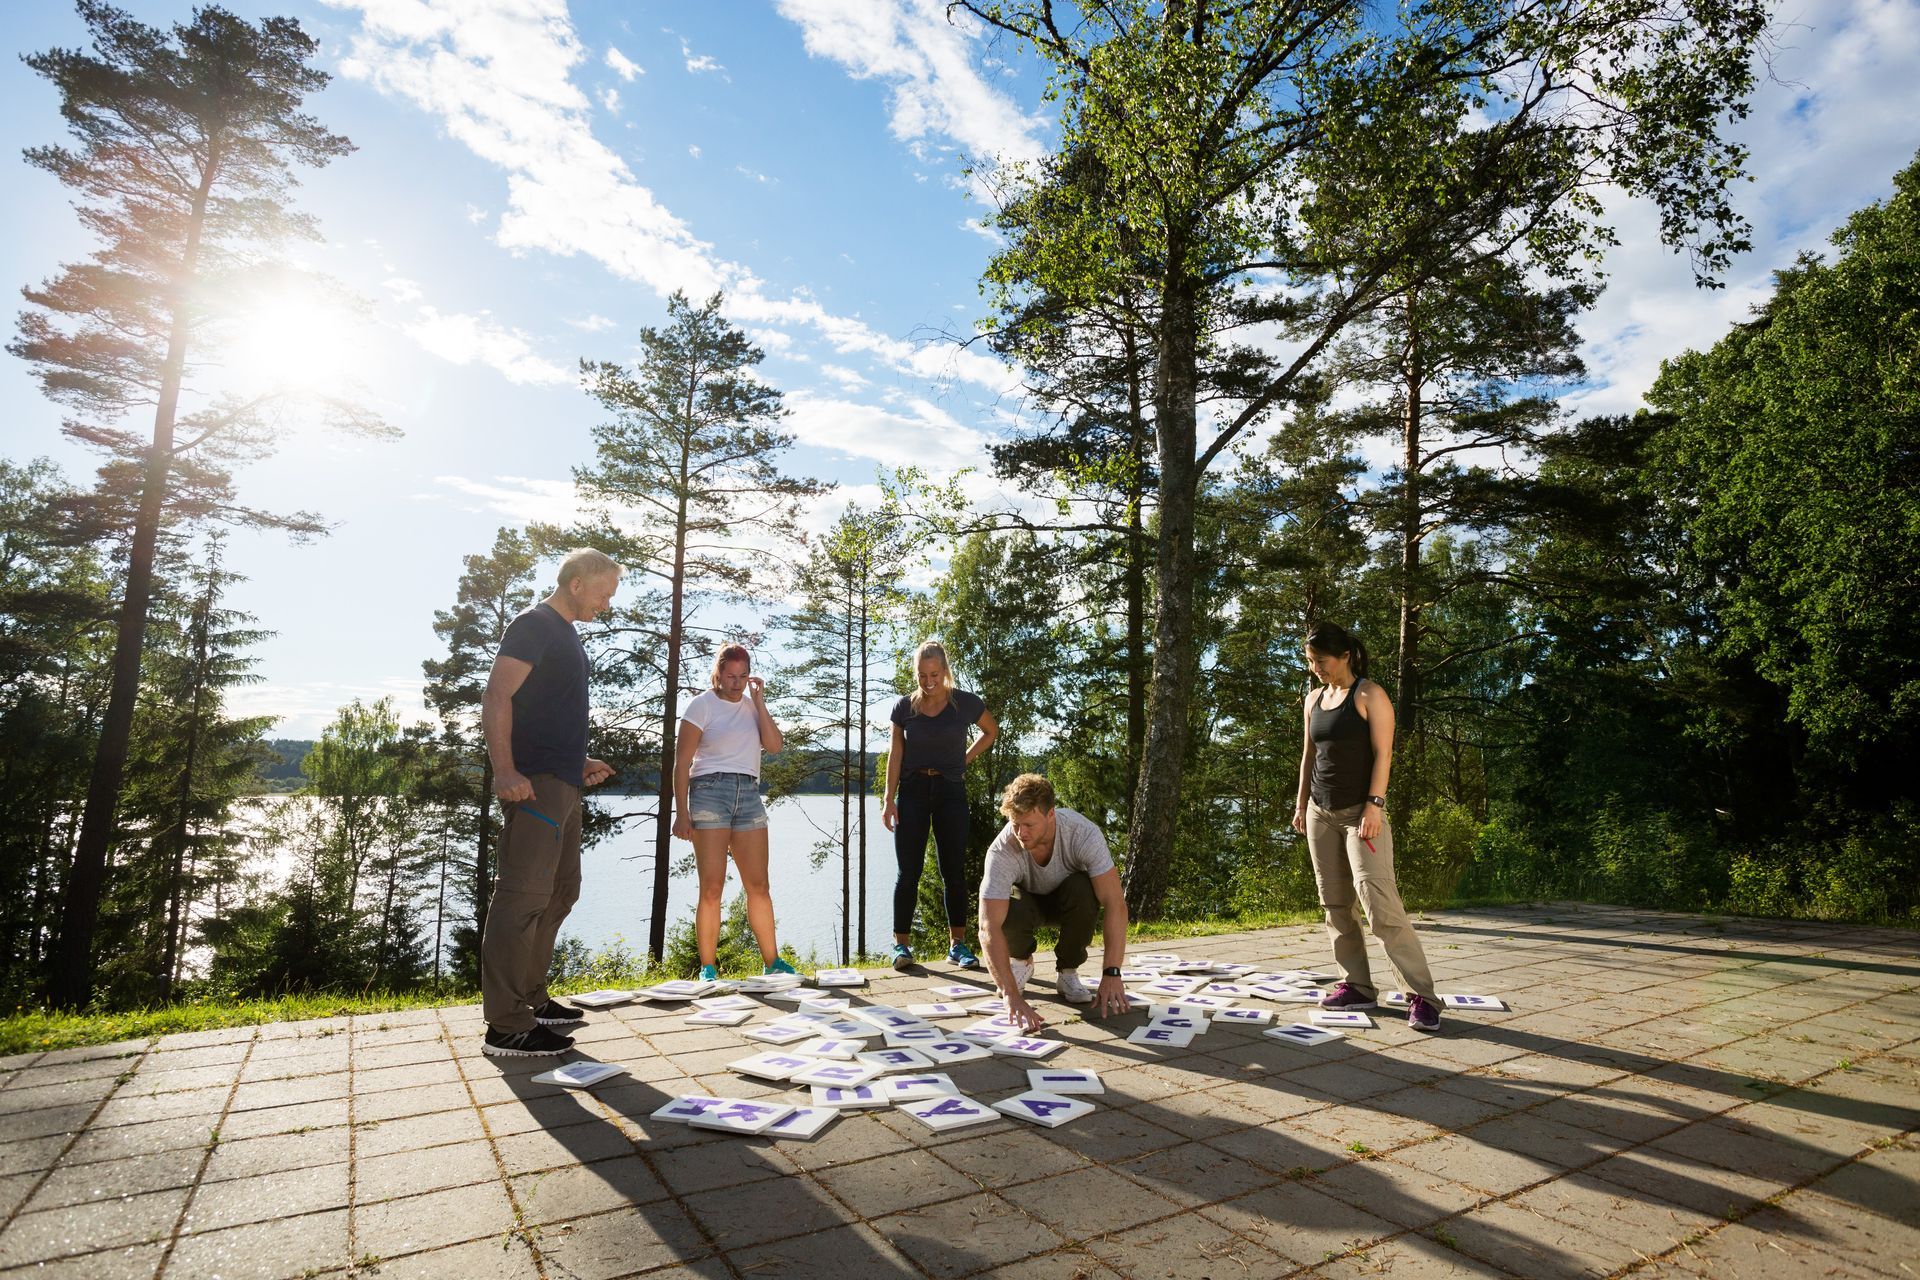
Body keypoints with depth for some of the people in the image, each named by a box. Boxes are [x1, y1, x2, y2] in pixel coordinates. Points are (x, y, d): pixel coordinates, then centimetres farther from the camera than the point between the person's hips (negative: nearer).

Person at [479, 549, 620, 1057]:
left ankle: (531, 1000, 25)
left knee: (560, 892, 15)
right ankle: (505, 1026, -4)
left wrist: (580, 762, 22)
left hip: (562, 784, 11)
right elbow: (497, 697, -17)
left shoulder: (567, 634, 21)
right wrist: (504, 770, -26)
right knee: (522, 895, -9)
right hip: (534, 782, -10)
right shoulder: (534, 625, -7)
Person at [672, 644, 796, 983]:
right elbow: (681, 762, -3)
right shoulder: (702, 705, 1)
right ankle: (707, 968, 4)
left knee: (758, 884, 4)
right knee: (712, 886, -5)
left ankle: (772, 962, 11)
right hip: (710, 792, -4)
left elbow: (775, 747, 2)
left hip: (749, 794, 4)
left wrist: (759, 702, -1)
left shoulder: (752, 705, 15)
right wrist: (681, 812, -10)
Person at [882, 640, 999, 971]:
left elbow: (991, 731, 14)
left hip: (950, 791, 0)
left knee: (954, 870, 3)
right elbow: (895, 755, 1)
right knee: (909, 871, 0)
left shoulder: (966, 703, -4)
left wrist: (964, 759, 4)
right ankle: (901, 944, 6)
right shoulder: (904, 707, -2)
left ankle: (957, 944, 12)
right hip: (913, 790, 0)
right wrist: (889, 801, -4)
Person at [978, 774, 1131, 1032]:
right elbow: (988, 928, -41)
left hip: (1069, 901, 1)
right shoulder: (1002, 851, -35)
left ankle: (1068, 973, -9)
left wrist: (1111, 973, -44)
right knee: (1005, 914, -35)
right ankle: (1021, 960, 2)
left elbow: (1115, 903, -36)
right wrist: (1011, 996, -51)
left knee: (1083, 889, -35)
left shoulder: (1084, 833, -34)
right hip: (1027, 902, 0)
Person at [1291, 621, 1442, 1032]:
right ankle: (1356, 986, 15)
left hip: (1360, 811, -7)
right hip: (1321, 813, 7)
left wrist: (1374, 806, -19)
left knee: (1379, 902, -13)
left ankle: (1421, 995, -6)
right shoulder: (1314, 699, 12)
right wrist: (1301, 804, 15)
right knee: (1335, 904, 7)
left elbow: (1382, 753, -11)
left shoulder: (1369, 695, -6)